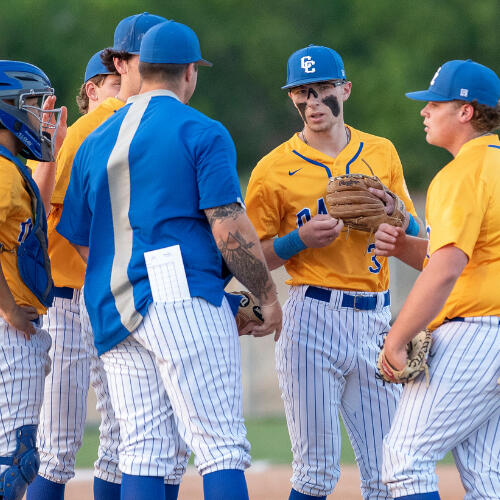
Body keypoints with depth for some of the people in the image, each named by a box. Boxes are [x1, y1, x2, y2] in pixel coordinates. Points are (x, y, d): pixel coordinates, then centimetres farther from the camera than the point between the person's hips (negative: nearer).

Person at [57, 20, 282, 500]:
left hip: (112, 312, 6)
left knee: (143, 453, 5)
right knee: (222, 446, -8)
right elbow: (229, 229, -10)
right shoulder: (202, 133, -1)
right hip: (183, 299, -6)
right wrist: (267, 296, 0)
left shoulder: (95, 143, 18)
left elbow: (82, 243, 20)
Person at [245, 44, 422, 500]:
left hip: (375, 320, 3)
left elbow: (417, 237, 15)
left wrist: (393, 213, -6)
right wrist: (301, 239, -14)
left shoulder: (382, 153, 12)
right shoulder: (273, 170, 2)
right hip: (312, 319, -3)